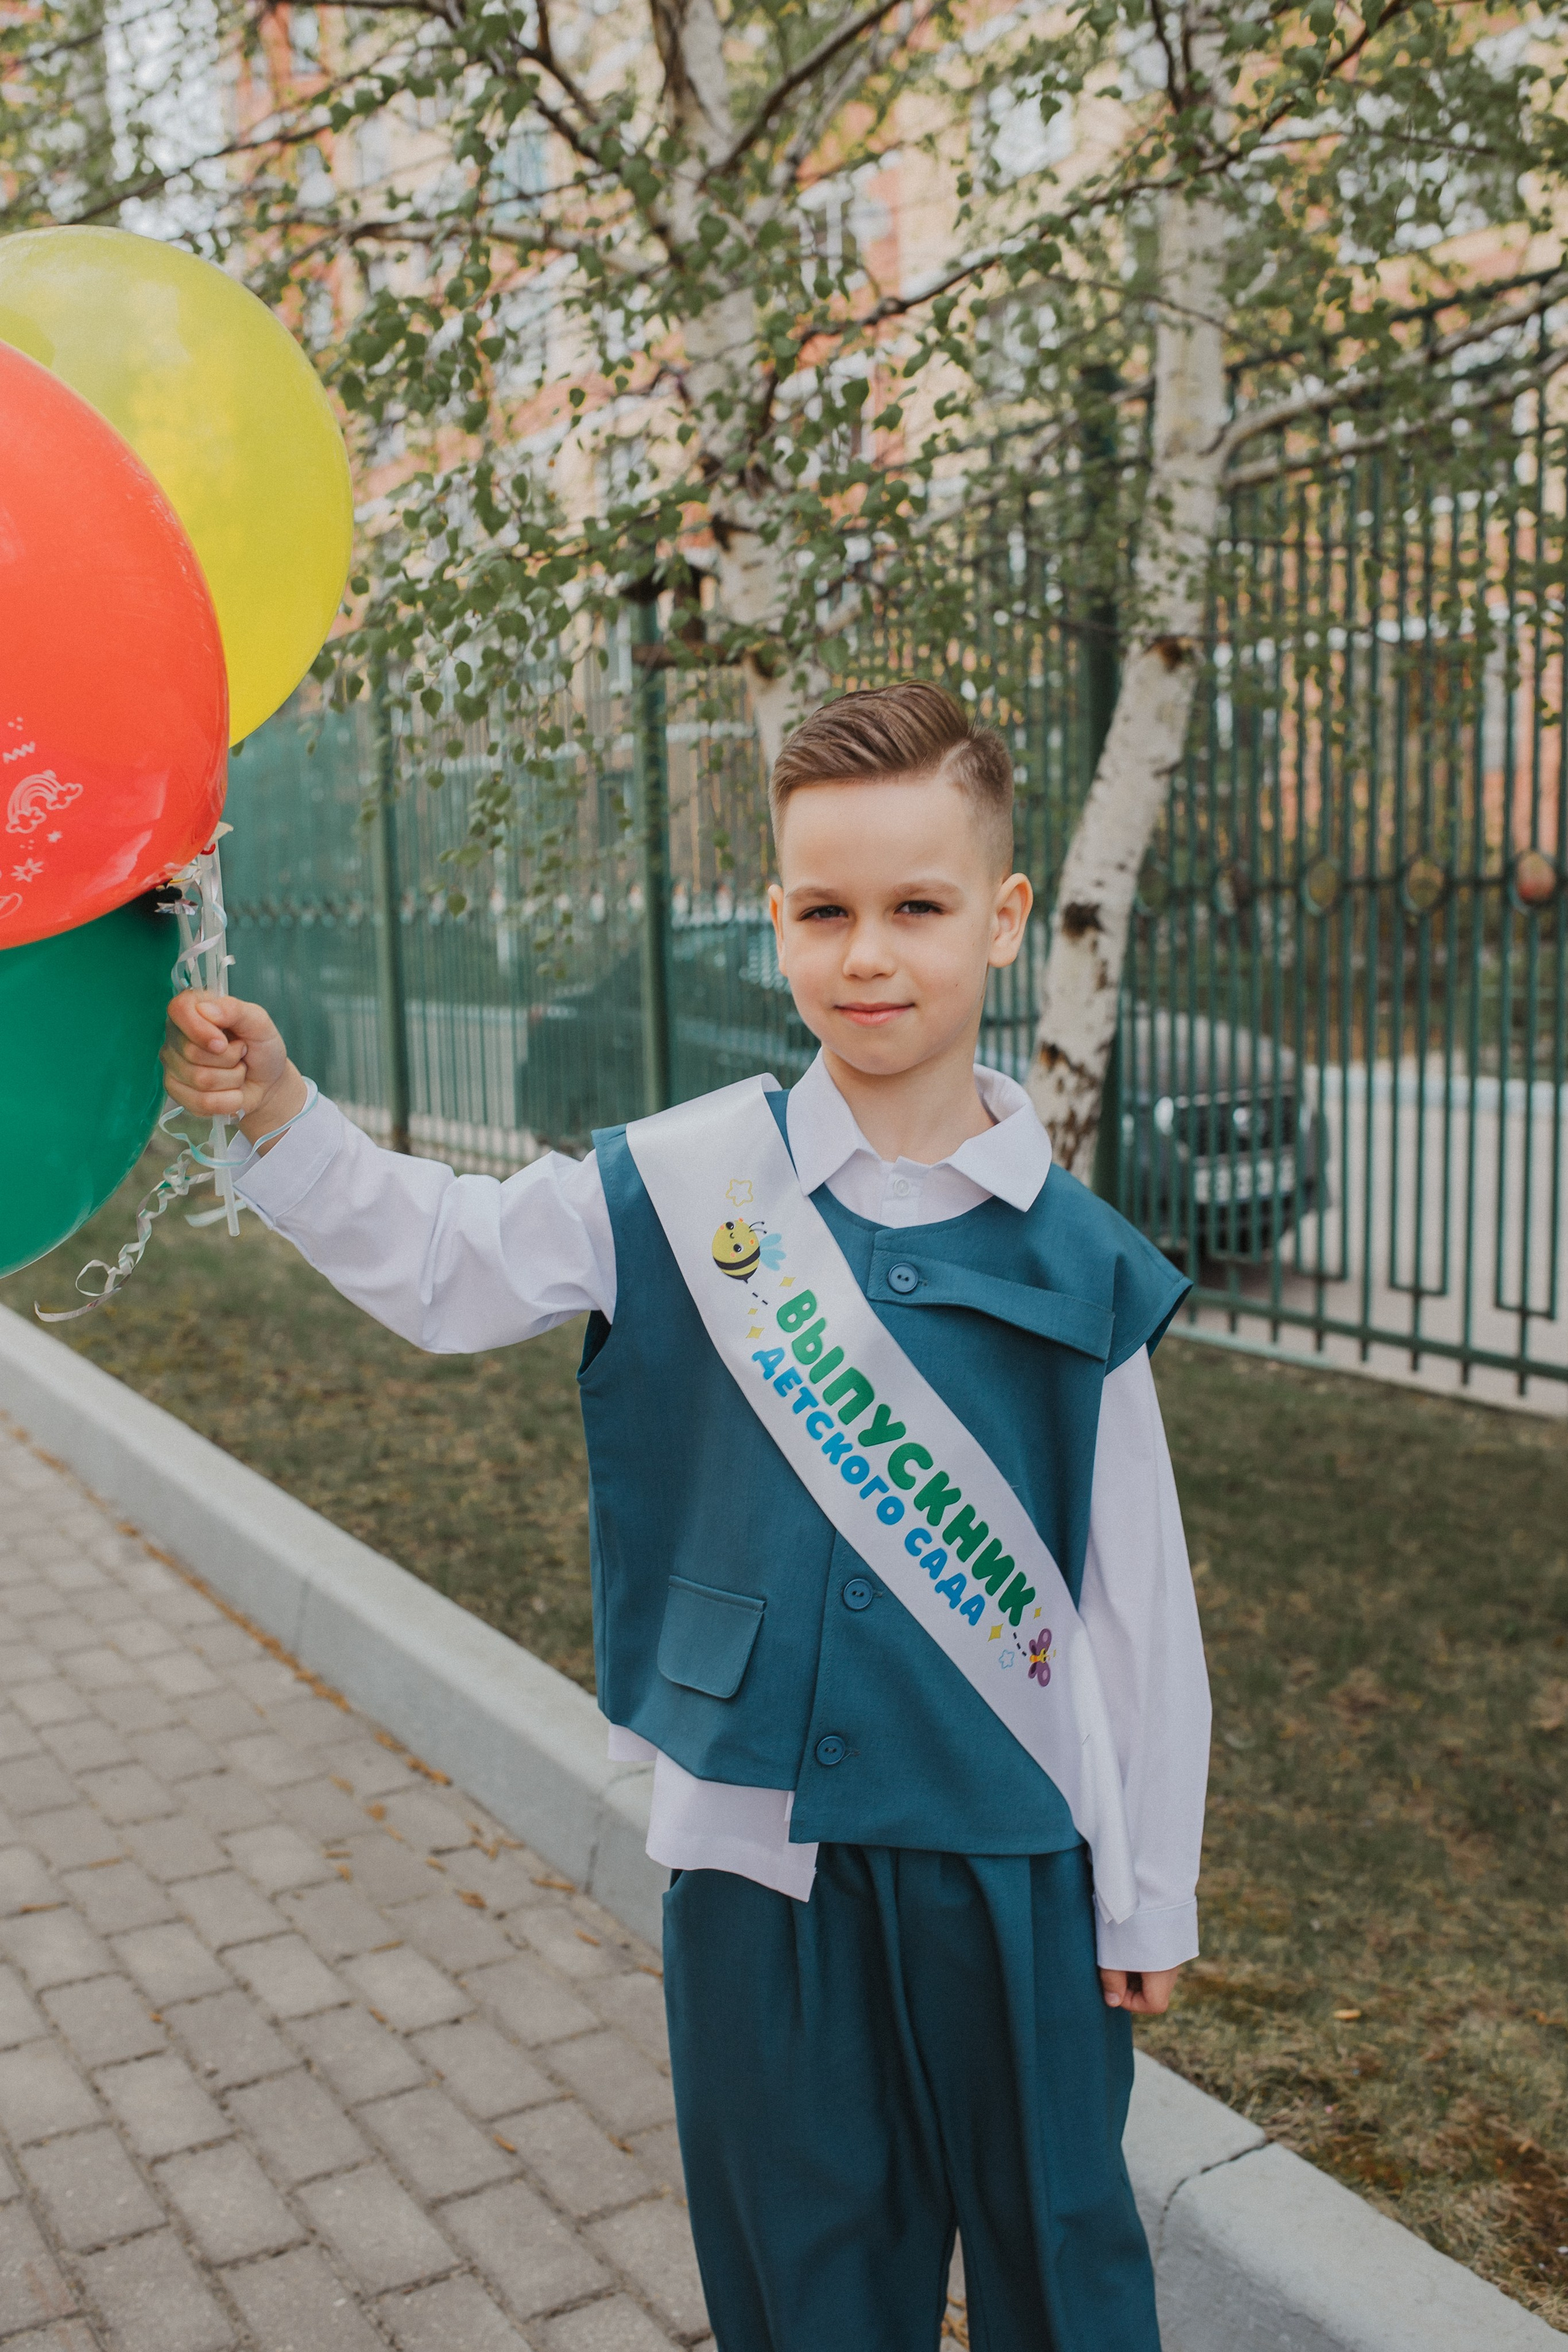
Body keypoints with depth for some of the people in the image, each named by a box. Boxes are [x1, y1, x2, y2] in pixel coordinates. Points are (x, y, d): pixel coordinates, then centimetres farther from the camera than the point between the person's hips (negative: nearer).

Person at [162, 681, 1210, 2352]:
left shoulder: (1076, 1261, -8)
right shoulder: (688, 1183, -7)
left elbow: (1135, 1596, -3)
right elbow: (448, 1263, -1)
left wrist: (1148, 1895, 1)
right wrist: (277, 1115, -18)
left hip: (1009, 1851, 0)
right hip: (758, 1838, 1)